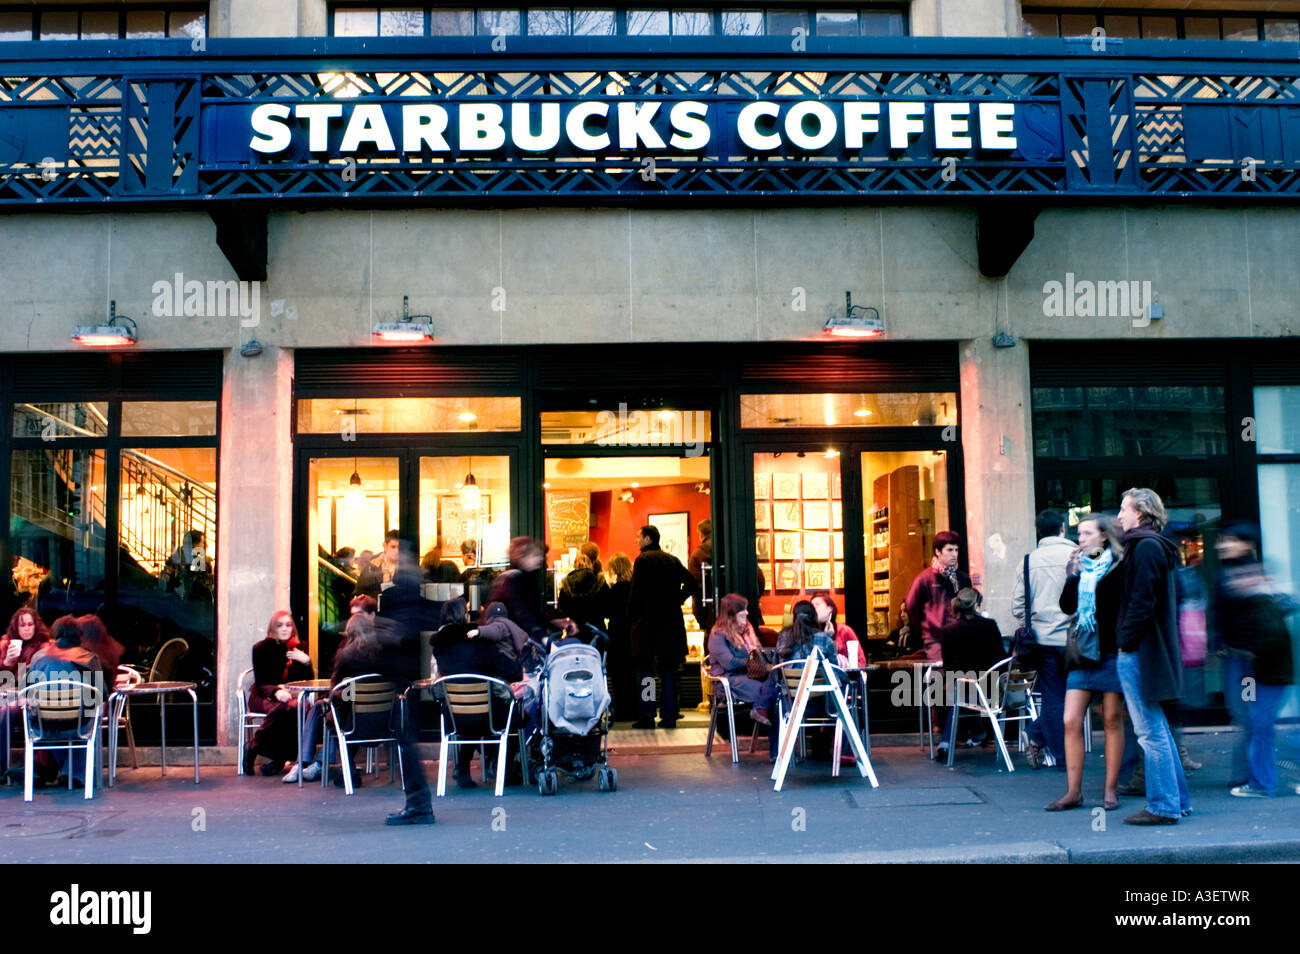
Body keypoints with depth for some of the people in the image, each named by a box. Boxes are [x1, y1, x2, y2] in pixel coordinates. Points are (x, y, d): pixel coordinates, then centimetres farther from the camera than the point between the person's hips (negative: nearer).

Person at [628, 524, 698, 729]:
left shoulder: (643, 560, -7)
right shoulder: (673, 560, 10)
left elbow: (637, 592, -13)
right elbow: (691, 583, 9)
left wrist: (632, 615, -3)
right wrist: (676, 601, 13)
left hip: (647, 622, -5)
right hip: (671, 622, 5)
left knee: (645, 670, 0)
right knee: (668, 671, 8)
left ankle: (647, 717, -2)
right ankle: (669, 717, 7)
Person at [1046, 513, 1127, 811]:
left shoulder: (1119, 567, -2)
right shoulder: (1079, 565, 13)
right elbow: (1067, 606, 4)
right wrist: (1073, 574, -6)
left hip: (1111, 651, -5)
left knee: (1112, 720, 3)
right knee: (1071, 721, -1)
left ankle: (1110, 790, 12)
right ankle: (1073, 792, 4)